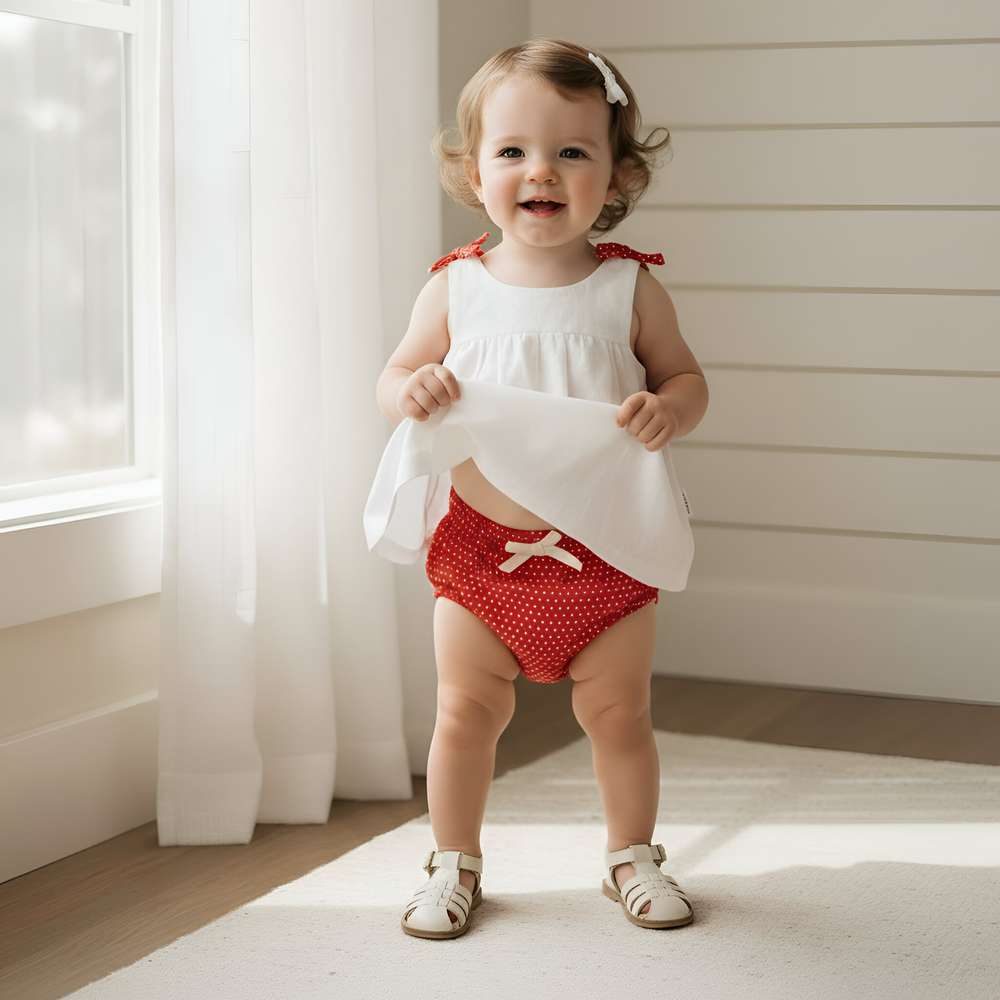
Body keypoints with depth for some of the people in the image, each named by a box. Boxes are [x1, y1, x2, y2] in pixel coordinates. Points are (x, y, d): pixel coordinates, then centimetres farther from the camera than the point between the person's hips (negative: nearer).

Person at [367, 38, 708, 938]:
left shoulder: (628, 288, -4)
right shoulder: (457, 287, -2)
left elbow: (687, 378, 4)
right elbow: (397, 375, 7)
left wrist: (666, 410, -19)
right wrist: (410, 391, -16)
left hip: (603, 549, 0)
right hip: (480, 545, 1)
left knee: (620, 714, 11)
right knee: (466, 712, 8)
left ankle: (633, 855, 32)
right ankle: (455, 863, 27)